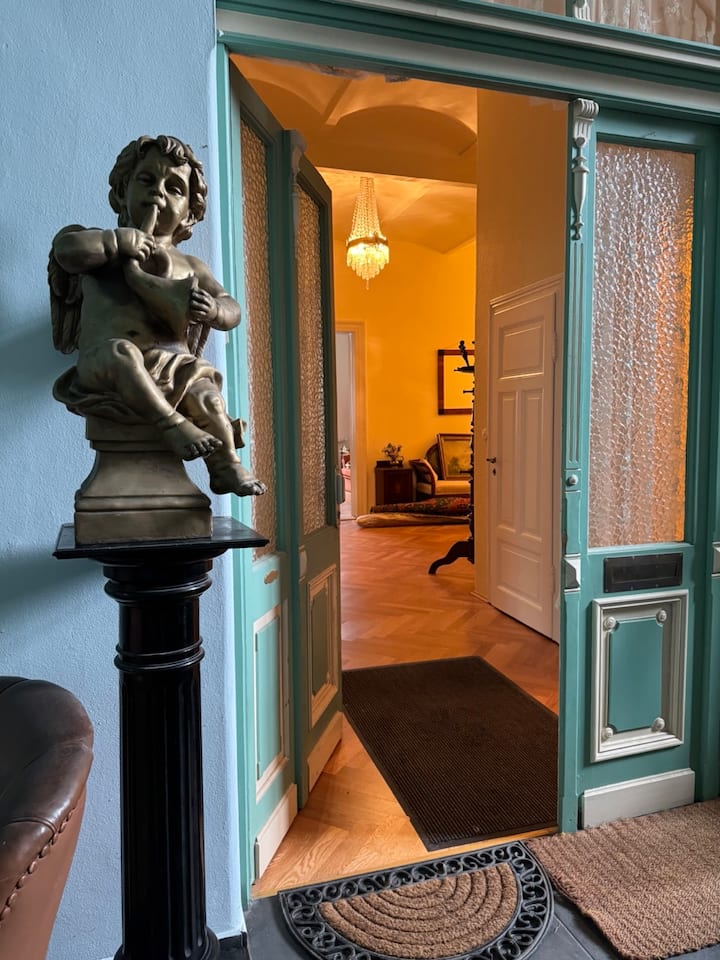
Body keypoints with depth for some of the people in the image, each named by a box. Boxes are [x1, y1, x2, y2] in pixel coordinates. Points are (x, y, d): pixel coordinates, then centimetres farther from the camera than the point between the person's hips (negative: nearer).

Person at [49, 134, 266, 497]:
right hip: (104, 362, -2)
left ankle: (226, 467, -16)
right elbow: (66, 247, -6)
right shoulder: (102, 248, 15)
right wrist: (121, 240, -5)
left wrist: (213, 309, -9)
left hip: (172, 364, 2)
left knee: (207, 397, -25)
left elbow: (231, 309, 15)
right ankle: (171, 422, -36)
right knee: (120, 351, -36)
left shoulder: (190, 266, 19)